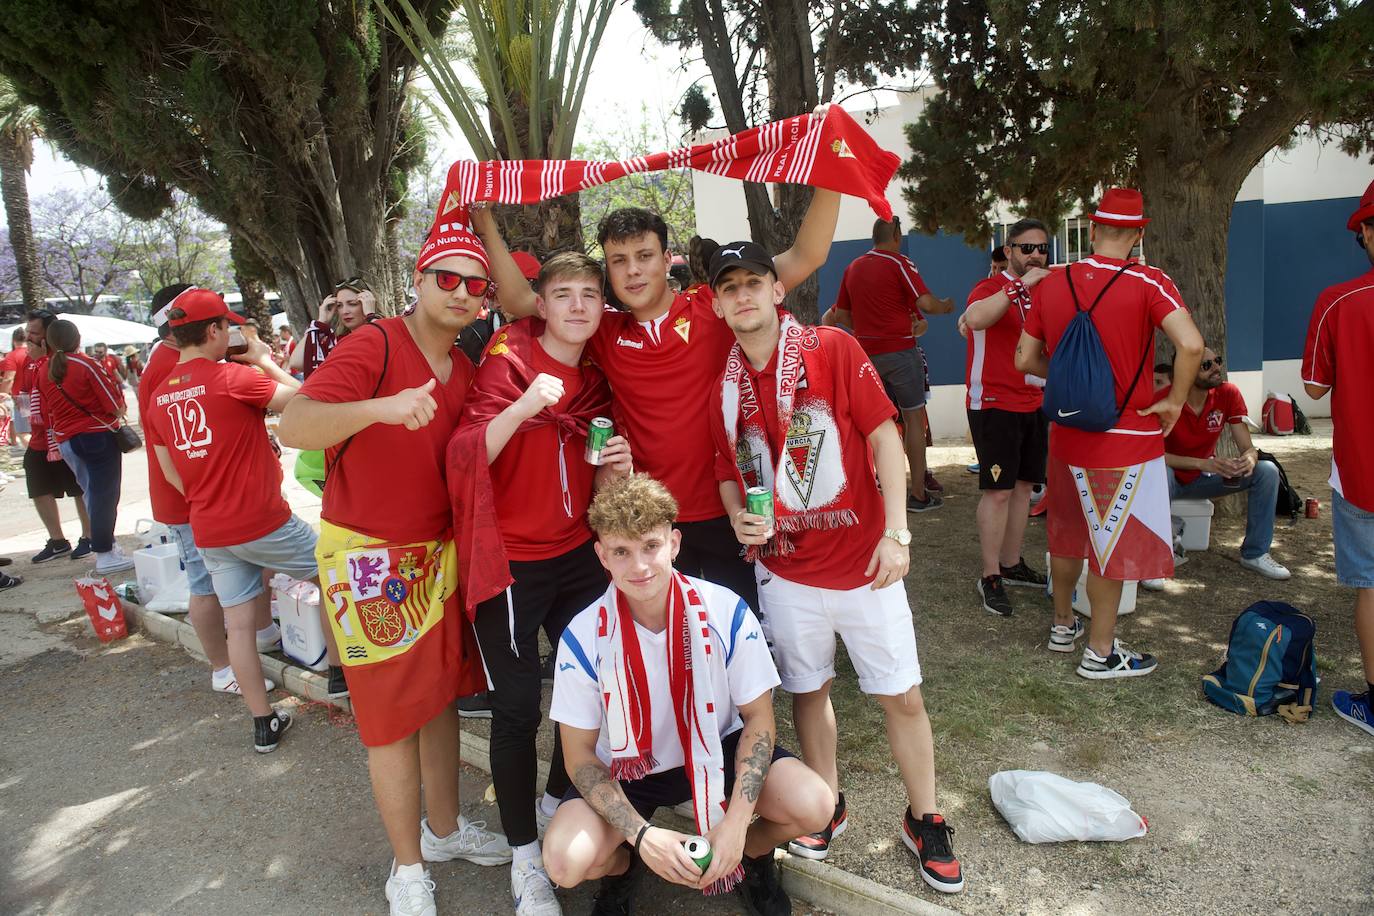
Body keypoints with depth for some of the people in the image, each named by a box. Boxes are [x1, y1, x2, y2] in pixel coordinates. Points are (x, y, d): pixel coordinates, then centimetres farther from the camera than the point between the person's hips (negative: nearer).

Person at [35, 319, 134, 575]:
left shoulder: (44, 373, 6)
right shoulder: (86, 365, -13)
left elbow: (46, 414, 13)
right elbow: (115, 403, -12)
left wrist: (55, 445, 22)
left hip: (66, 441, 7)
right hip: (98, 436, -7)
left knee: (91, 492, 18)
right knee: (105, 493, -1)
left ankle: (105, 544, 25)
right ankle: (105, 555, 1)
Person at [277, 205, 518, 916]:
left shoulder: (465, 371, 5)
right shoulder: (374, 345, -16)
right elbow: (294, 427, -27)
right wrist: (382, 407, -43)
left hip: (438, 552, 7)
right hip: (367, 556, -6)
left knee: (443, 693, 16)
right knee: (393, 711, 4)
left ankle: (444, 828, 37)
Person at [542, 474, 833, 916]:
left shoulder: (726, 612, -20)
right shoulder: (583, 638, -21)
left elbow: (758, 717, -10)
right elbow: (579, 754, -11)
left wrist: (736, 820, -23)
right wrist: (641, 834, -25)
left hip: (717, 748, 1)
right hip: (626, 766, 0)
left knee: (814, 806, -24)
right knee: (565, 863, -26)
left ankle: (753, 853, 13)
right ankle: (624, 865, 13)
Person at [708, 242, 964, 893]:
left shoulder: (834, 350, -8)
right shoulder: (723, 388, 1)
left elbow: (884, 439, -8)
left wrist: (895, 533, -14)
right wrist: (739, 517, -9)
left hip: (863, 560, -2)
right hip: (786, 568, 3)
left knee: (902, 695, 6)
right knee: (807, 689, 16)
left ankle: (924, 822, 28)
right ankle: (827, 804, 39)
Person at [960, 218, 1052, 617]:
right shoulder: (992, 287, -9)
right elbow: (975, 319, -33)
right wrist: (1020, 285, -33)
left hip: (1033, 404, 8)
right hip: (993, 403, -7)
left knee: (1023, 486, 12)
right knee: (998, 491, -7)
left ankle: (1012, 564, 23)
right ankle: (990, 577, 2)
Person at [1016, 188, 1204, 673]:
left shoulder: (1051, 284, 0)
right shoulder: (1148, 282, -13)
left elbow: (1025, 360, 4)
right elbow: (1190, 345, -27)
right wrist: (1174, 401, -12)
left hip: (1067, 431, 5)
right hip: (1126, 438, -5)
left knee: (1068, 535, 21)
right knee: (1113, 545, 8)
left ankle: (1063, 625, 38)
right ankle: (1100, 652, 20)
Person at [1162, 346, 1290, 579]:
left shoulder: (1228, 394, -10)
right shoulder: (1164, 400, -24)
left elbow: (1248, 448, -9)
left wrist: (1249, 460, -34)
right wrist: (1204, 464, -36)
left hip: (1203, 480, 5)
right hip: (1172, 479, -5)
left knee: (1267, 471, -14)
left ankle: (1255, 553, 1)